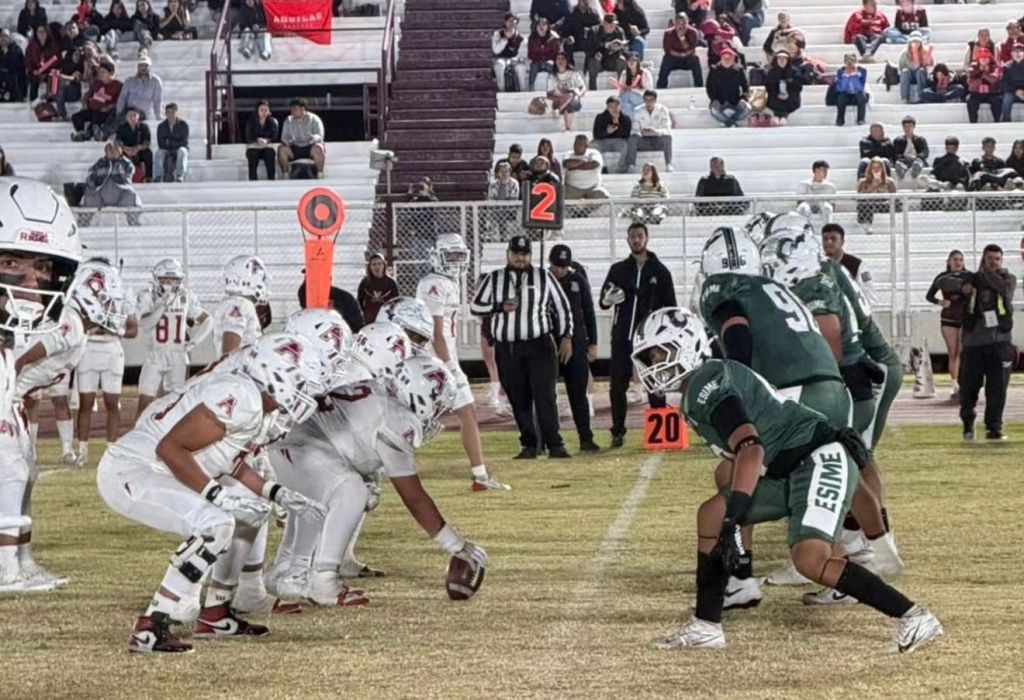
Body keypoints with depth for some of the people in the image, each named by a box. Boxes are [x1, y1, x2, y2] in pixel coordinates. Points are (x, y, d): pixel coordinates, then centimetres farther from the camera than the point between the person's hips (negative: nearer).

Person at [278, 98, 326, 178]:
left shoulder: (313, 119, -5)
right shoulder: (288, 121, 5)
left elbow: (320, 136, -13)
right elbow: (284, 138, 3)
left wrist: (312, 138, -36)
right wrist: (286, 141, -22)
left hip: (310, 147, -3)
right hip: (295, 149, 3)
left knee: (317, 148, -38)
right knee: (281, 149, -25)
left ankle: (320, 174, -25)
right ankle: (286, 174, -17)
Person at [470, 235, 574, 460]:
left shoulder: (544, 277, 6)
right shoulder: (494, 279, 8)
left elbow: (562, 307, 10)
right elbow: (475, 306, 6)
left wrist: (566, 337, 4)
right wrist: (500, 307, -10)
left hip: (539, 346, -2)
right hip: (506, 349, 2)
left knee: (544, 396, -10)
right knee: (519, 400, 4)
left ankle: (555, 445, -10)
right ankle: (529, 445, 12)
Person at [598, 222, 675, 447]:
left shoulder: (659, 271, 5)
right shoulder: (618, 270, 10)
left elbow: (670, 306, 6)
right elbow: (603, 300, 7)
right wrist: (607, 299, -17)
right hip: (622, 336, 2)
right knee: (617, 384, -1)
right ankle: (618, 432, 5)